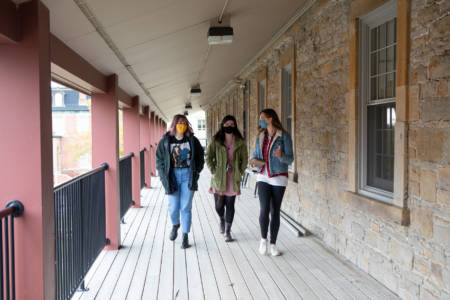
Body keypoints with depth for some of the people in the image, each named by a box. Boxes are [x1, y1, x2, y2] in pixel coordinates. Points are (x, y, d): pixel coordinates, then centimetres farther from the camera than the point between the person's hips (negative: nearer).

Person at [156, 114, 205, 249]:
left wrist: (196, 172, 2)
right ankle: (175, 225, 38)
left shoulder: (192, 140, 2)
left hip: (188, 175, 0)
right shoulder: (165, 141, 1)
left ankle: (185, 236, 14)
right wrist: (163, 176, -3)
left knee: (186, 207, 2)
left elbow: (200, 157, 10)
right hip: (173, 175, 0)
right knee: (173, 206, 4)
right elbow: (159, 159, 5)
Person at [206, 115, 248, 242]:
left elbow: (244, 159, 7)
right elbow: (209, 157, 2)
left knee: (230, 205, 3)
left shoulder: (240, 142, 2)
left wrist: (239, 173, -2)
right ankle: (222, 220, 38)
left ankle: (227, 232, 16)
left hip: (233, 178, 0)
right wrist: (214, 171, -6)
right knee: (219, 205, 3)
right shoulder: (216, 141, 0)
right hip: (219, 178, 0)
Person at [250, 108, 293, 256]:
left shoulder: (284, 136, -6)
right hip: (263, 177, 3)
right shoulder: (260, 137, 8)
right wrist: (253, 160, -6)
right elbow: (256, 155, 17)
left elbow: (290, 159, -8)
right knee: (264, 209, -12)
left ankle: (273, 244, 17)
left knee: (275, 211, 3)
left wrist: (281, 156, -30)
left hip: (279, 178, -3)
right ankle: (263, 238, 9)